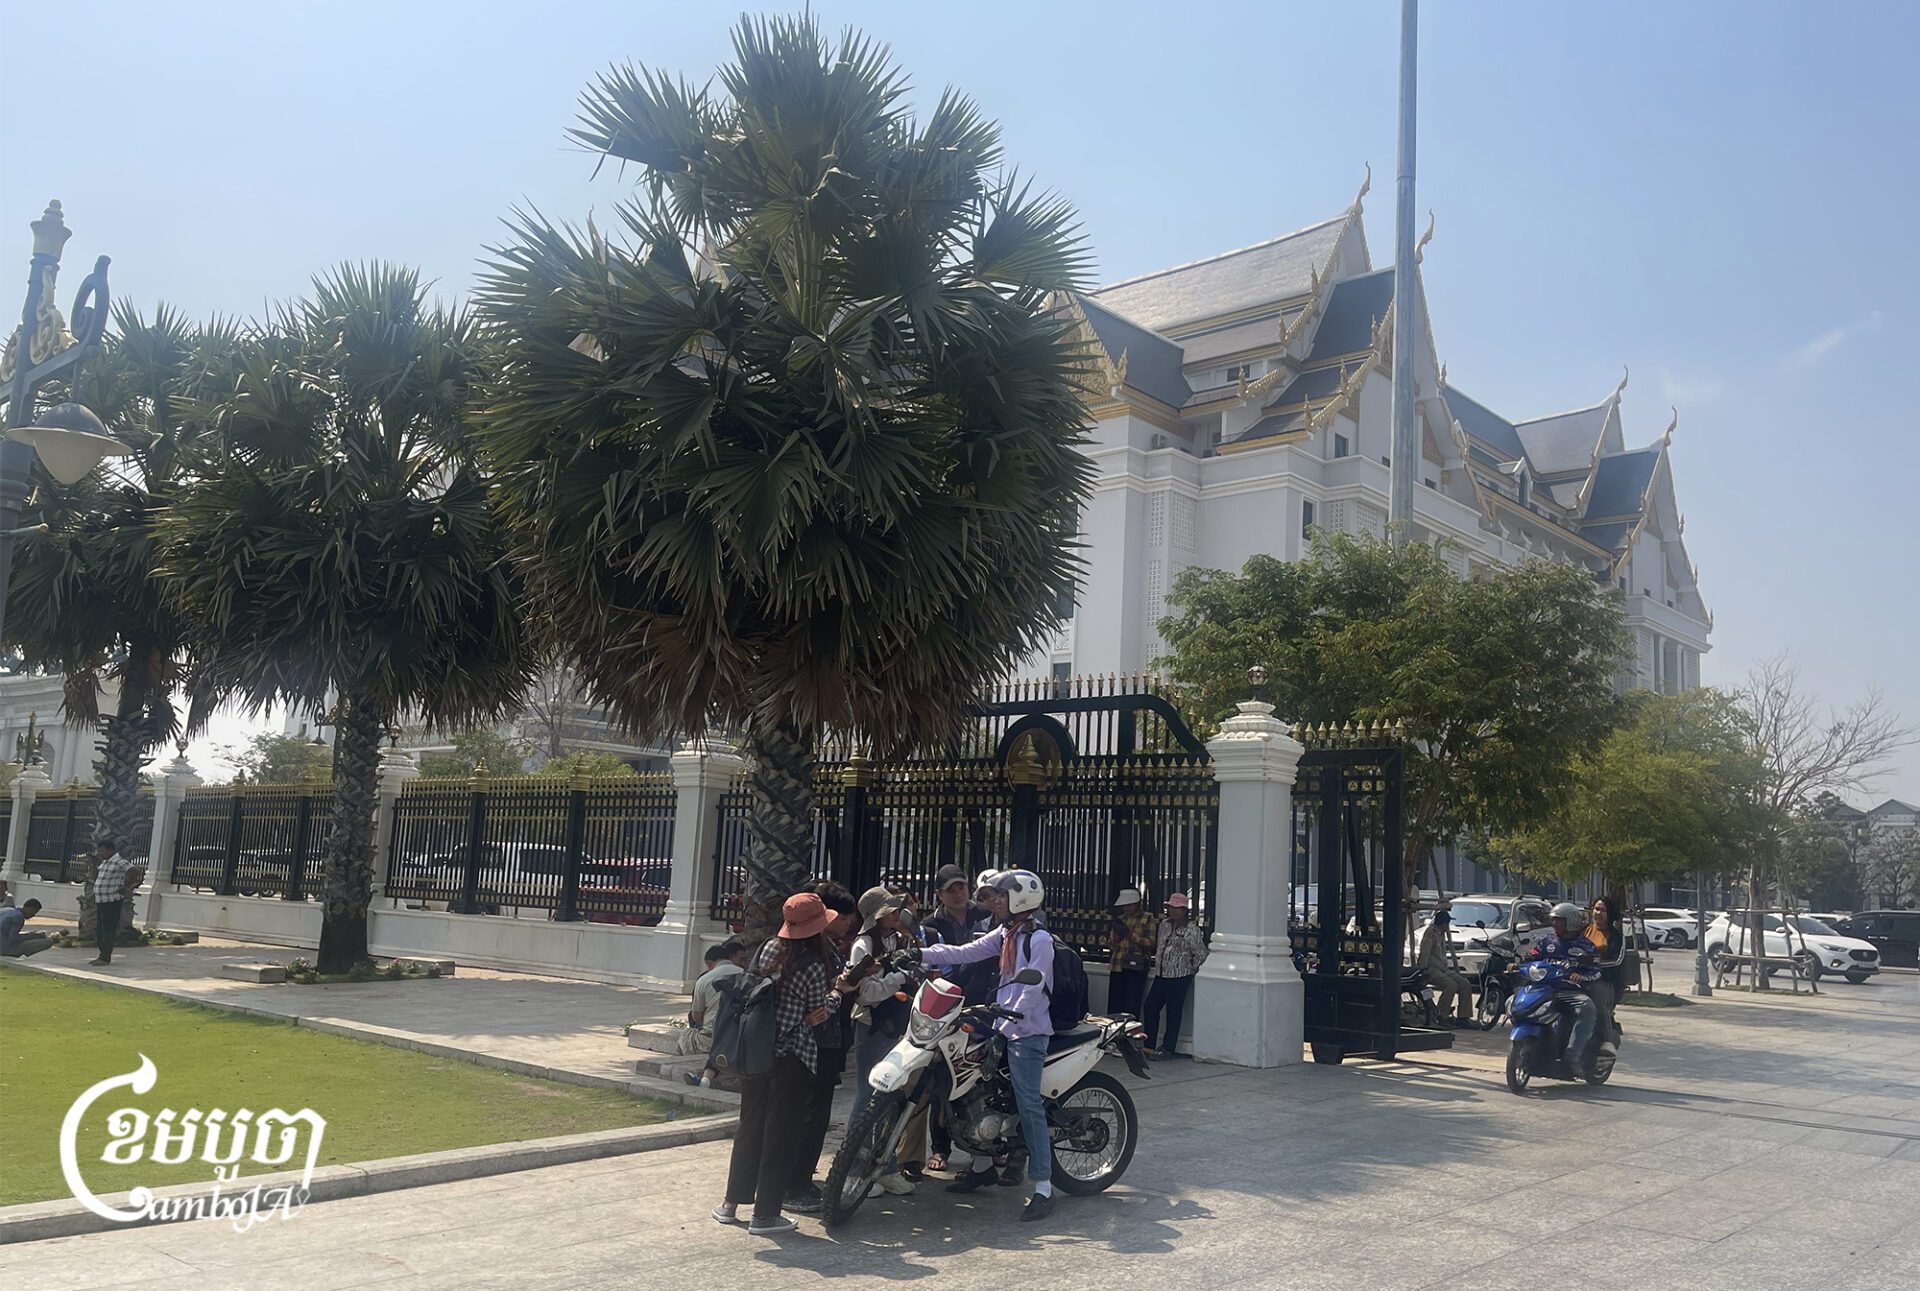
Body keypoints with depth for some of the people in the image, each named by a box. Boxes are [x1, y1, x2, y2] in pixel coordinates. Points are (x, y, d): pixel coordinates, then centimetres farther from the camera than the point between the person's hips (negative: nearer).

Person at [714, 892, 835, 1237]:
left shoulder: (769, 949, 2)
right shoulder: (813, 966, -15)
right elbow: (819, 1014, -5)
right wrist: (838, 992, 10)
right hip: (792, 1057, -6)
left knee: (750, 1126, 18)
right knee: (781, 1132, 4)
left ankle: (732, 1203, 27)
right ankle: (765, 1214, 10)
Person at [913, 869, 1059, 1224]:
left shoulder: (1039, 939, -13)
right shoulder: (1006, 933, 14)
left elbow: (1032, 990, -21)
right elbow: (967, 952, 9)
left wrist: (1008, 1024, -29)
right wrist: (921, 955, 0)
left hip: (1027, 1032, -9)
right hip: (1003, 1026, 9)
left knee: (1029, 1106, -13)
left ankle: (1043, 1188, -11)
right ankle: (982, 1166, 29)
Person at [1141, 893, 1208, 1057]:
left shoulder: (1191, 931, -10)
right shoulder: (1164, 924, 9)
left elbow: (1201, 955, -6)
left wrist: (1189, 970, -1)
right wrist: (1158, 962, 10)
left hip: (1179, 978, -7)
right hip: (1160, 975, 7)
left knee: (1173, 1012, 0)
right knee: (1150, 1007, 7)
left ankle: (1168, 1048, 9)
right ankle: (1149, 1045, 17)